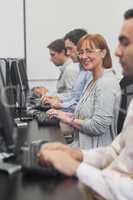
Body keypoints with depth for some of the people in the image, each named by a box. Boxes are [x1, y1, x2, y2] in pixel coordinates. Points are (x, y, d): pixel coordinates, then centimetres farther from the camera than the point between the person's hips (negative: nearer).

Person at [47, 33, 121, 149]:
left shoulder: (107, 83, -17)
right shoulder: (92, 82, 14)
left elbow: (98, 126, -22)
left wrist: (69, 119, -10)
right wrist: (65, 114, 3)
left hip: (97, 151, -9)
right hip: (84, 146, 9)